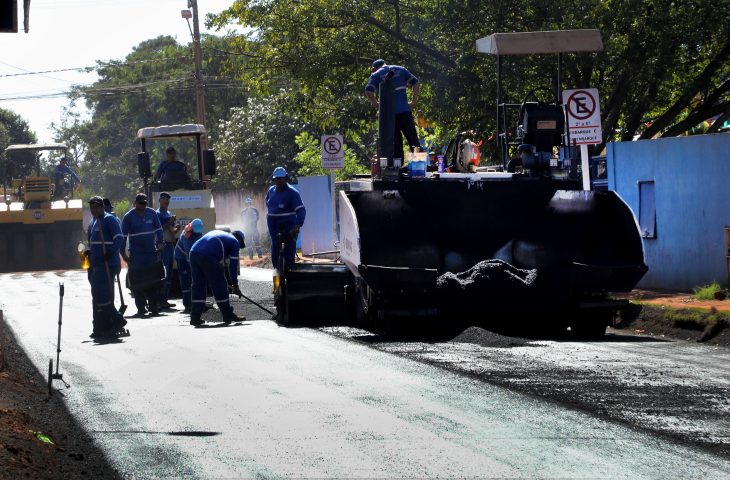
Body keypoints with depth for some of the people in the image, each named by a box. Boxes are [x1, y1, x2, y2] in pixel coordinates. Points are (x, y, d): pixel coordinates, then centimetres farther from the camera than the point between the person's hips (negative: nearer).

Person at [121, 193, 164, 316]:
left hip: (152, 252, 3)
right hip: (136, 254, -3)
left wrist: (159, 243, 1)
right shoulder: (129, 217, -2)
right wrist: (123, 253, -5)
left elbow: (158, 229, 13)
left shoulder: (152, 213, 6)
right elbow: (123, 235, -1)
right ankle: (141, 307, 0)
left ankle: (153, 306, 8)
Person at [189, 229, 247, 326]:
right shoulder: (235, 242, 16)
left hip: (193, 253, 7)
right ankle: (228, 316, 14)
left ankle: (195, 317, 11)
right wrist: (235, 285, 21)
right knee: (220, 285, 6)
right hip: (208, 257, -7)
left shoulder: (219, 234, 36)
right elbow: (233, 265, 13)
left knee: (198, 285, 14)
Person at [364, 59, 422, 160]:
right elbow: (416, 83, 5)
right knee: (413, 140, 8)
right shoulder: (400, 69, 13)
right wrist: (414, 101, 7)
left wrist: (375, 103, 3)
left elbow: (368, 91, -10)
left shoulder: (376, 75, 6)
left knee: (395, 141, 5)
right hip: (405, 111, 1)